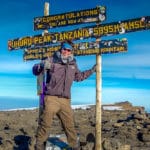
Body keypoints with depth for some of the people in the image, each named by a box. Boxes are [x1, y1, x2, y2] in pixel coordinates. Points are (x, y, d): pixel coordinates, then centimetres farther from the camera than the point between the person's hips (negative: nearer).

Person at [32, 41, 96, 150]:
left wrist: (91, 71, 33)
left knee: (70, 125, 9)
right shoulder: (52, 60, 2)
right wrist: (42, 66, -22)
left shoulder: (73, 64, 19)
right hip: (51, 98, -4)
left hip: (65, 101, 4)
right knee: (45, 124, -6)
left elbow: (79, 77, 37)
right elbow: (35, 70, -1)